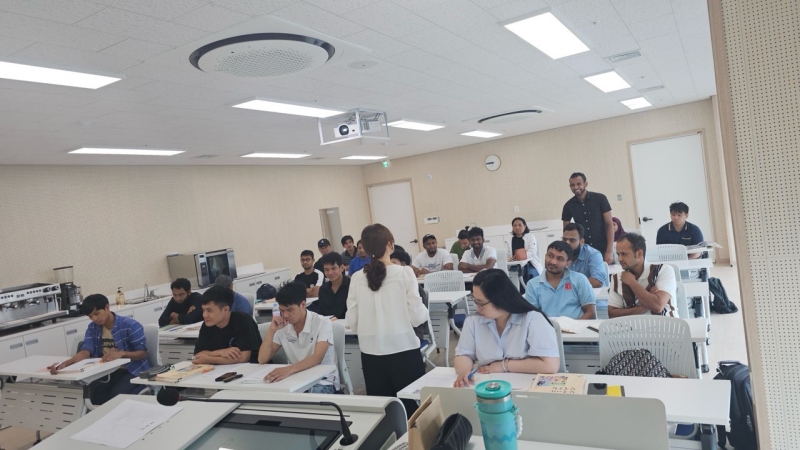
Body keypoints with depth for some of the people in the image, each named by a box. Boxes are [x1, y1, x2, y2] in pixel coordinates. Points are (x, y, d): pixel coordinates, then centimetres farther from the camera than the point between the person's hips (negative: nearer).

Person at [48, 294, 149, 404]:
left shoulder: (131, 325, -13)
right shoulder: (92, 328, 4)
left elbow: (143, 353, -12)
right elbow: (85, 351, -10)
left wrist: (122, 353, -30)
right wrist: (65, 363, -30)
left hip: (133, 371, -5)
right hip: (108, 372, 5)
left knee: (115, 395, -29)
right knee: (94, 395, -22)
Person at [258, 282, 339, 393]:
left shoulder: (323, 323, -13)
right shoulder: (282, 327, 2)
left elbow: (317, 358, -28)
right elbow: (262, 360, -1)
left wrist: (289, 369, -45)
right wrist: (271, 330, -14)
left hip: (323, 382, -4)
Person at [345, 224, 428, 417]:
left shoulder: (357, 278, -3)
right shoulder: (405, 273, -10)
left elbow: (352, 322, 0)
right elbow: (417, 317, -10)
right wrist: (424, 311, 11)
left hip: (371, 355, 3)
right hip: (403, 352, -3)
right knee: (411, 407, 12)